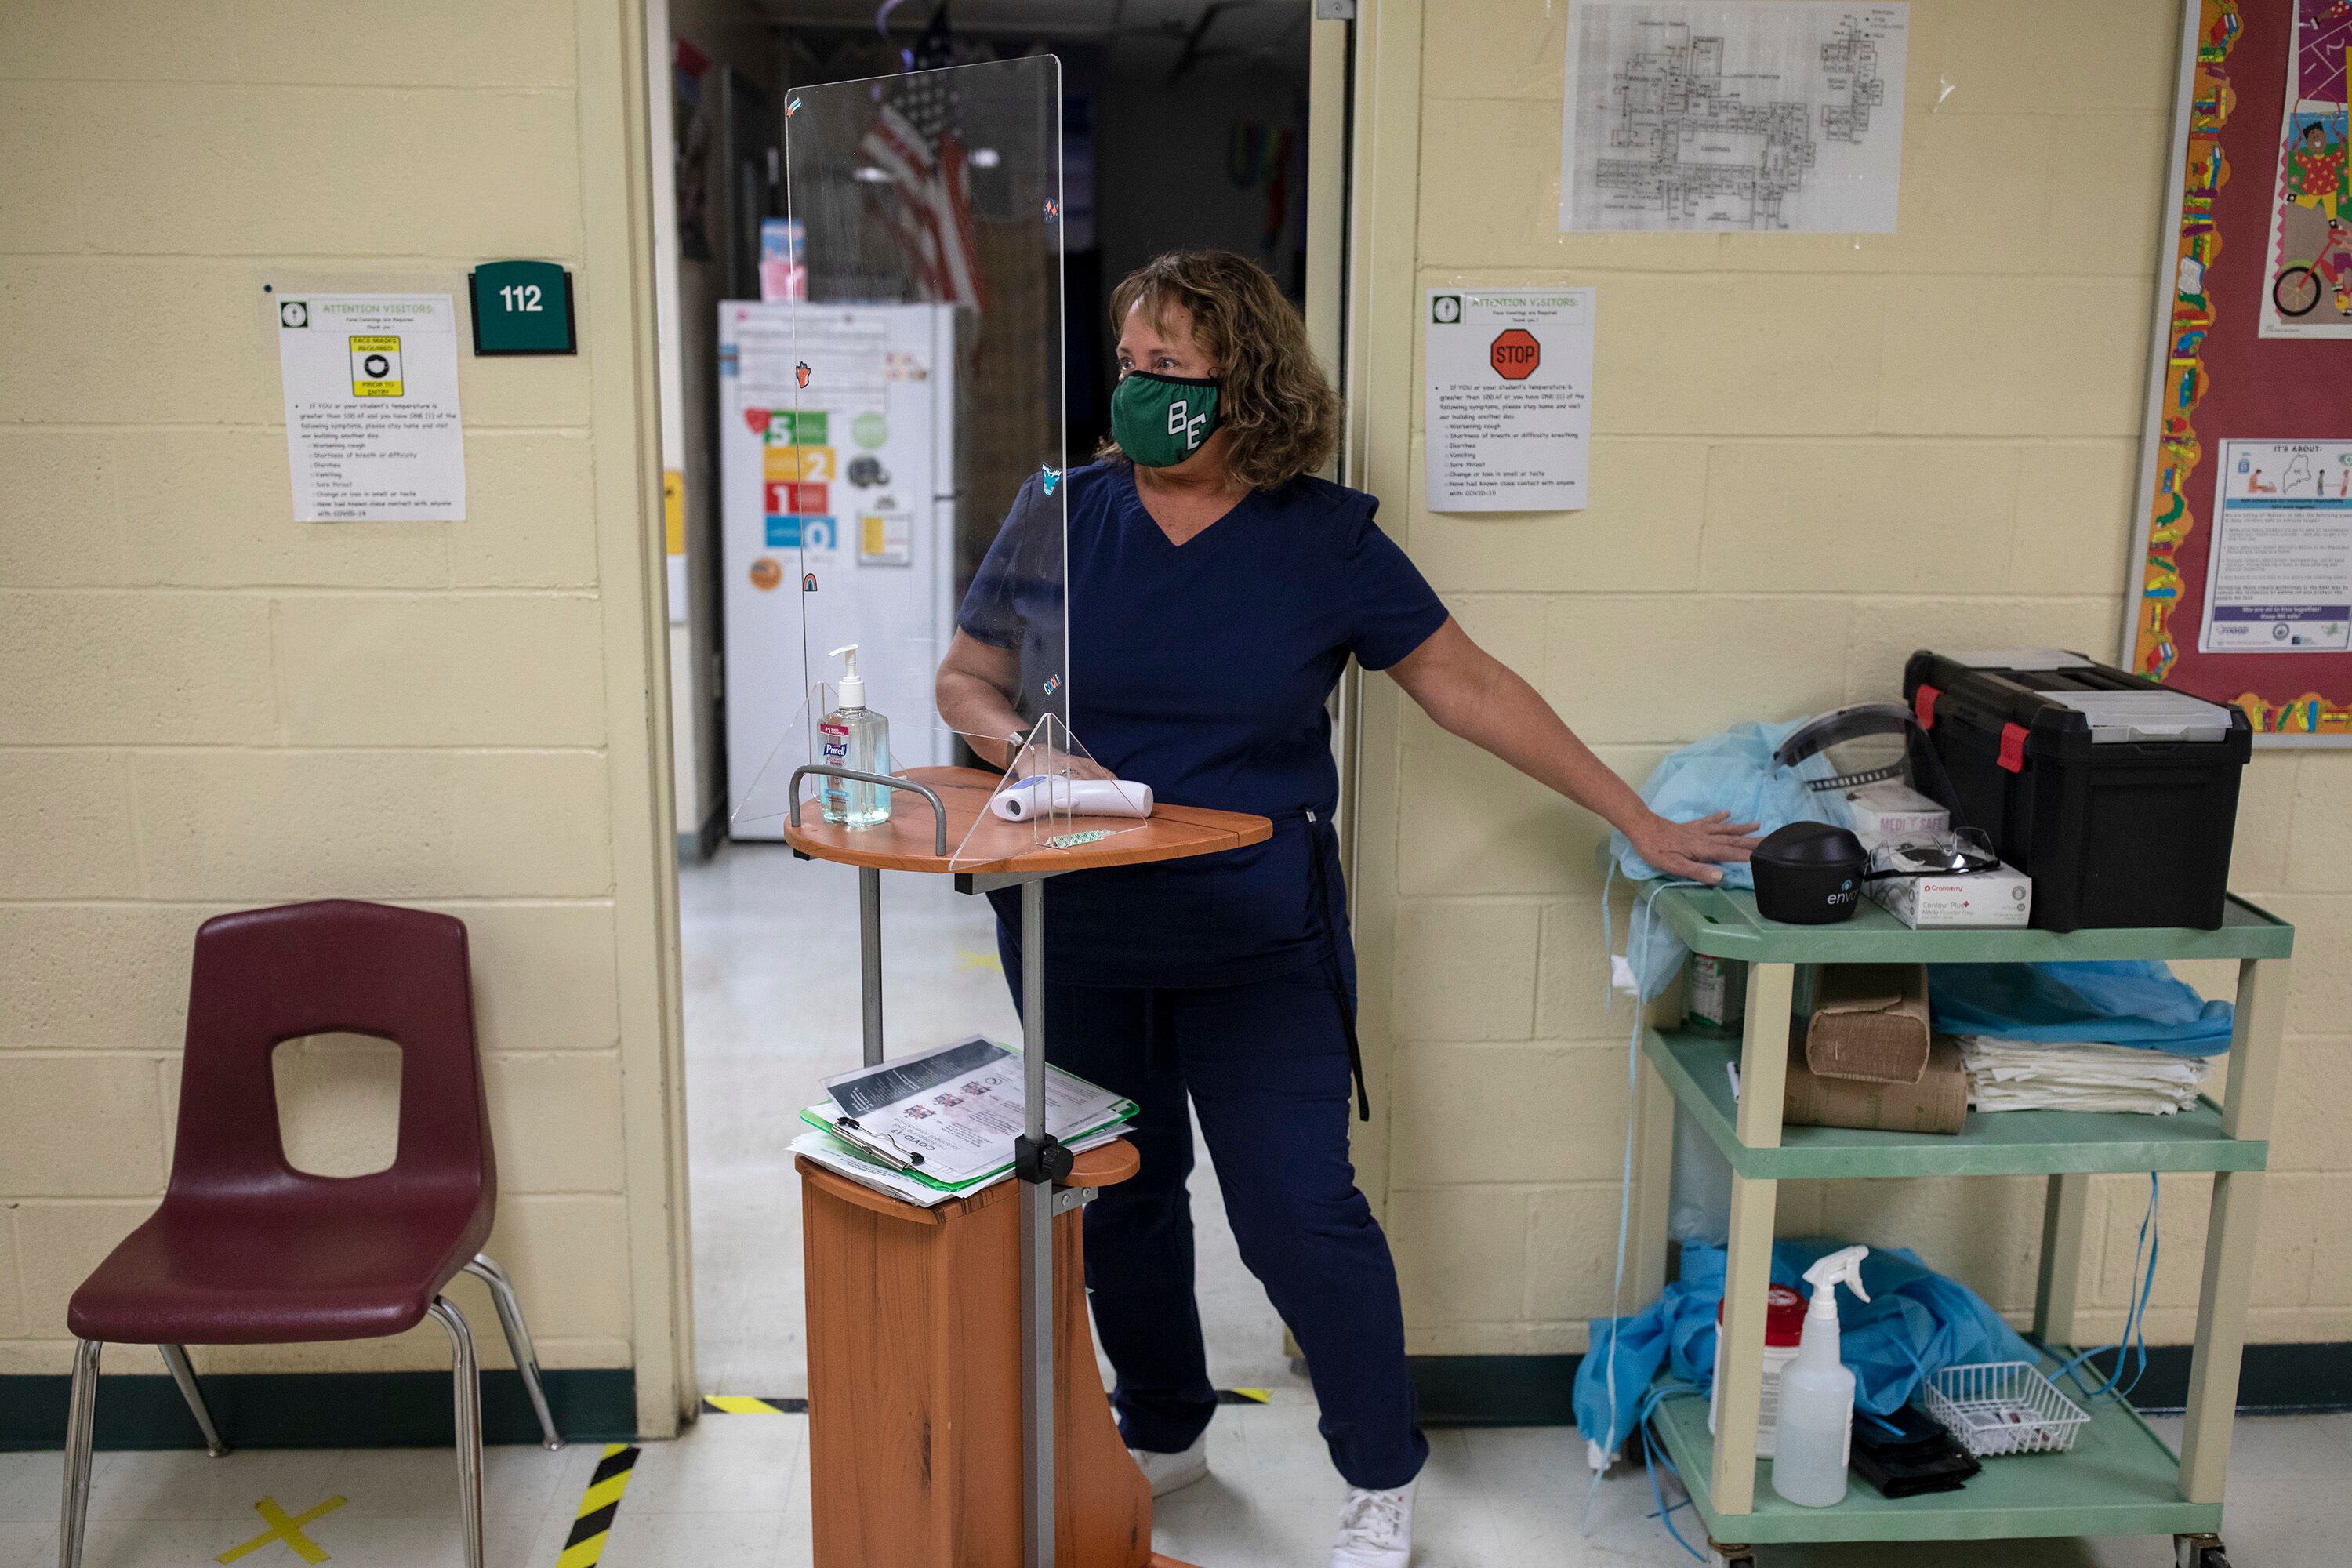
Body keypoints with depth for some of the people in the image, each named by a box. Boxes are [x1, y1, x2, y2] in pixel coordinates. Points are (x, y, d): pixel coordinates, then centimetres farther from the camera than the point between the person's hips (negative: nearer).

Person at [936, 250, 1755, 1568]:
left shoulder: (1325, 537, -4)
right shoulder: (1058, 515, 0)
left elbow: (1472, 688, -1)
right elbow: (965, 680, 11)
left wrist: (1641, 825, -1)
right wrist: (1027, 746, -12)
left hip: (1259, 939, -2)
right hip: (1079, 938, 3)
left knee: (1301, 1211, -4)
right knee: (1118, 1197, 14)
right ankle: (1165, 1434, 39)